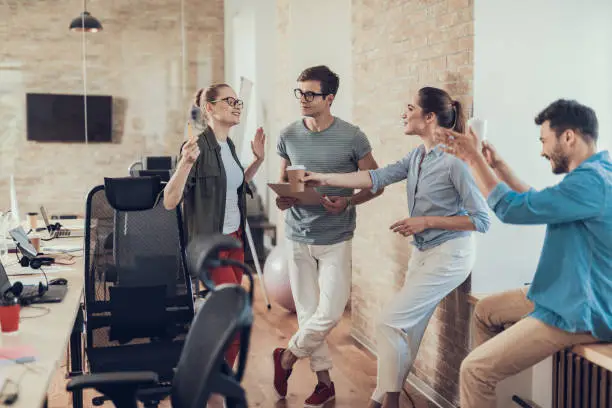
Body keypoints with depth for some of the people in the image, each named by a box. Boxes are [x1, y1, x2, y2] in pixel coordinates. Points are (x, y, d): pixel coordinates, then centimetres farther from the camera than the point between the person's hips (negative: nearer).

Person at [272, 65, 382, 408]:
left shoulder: (352, 137, -8)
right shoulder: (289, 136, 2)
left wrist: (348, 202, -19)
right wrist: (282, 199, -9)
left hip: (336, 240, -3)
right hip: (298, 237, 3)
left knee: (329, 314, -6)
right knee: (307, 312, 7)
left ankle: (287, 357, 20)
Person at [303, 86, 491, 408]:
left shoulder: (454, 160, -19)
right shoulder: (416, 157, 6)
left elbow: (481, 220, -18)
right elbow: (377, 177, 0)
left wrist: (426, 221, -19)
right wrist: (326, 179, -6)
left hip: (449, 255, -8)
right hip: (422, 253, 8)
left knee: (390, 322, -7)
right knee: (407, 329, 12)